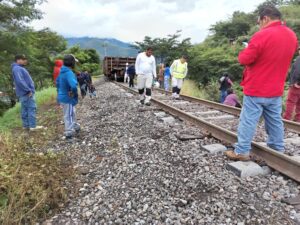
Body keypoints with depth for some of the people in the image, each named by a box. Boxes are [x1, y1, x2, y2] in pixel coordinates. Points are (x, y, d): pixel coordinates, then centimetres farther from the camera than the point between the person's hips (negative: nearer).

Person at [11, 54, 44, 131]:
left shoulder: (20, 68, 19)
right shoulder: (17, 69, -14)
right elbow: (19, 81, -26)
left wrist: (29, 90, 16)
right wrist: (28, 90, -23)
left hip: (25, 93, 10)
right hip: (26, 93, -10)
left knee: (25, 109, 13)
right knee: (32, 108, -8)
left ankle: (26, 125, 20)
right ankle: (33, 126, -5)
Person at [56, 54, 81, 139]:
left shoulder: (62, 72, 6)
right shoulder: (69, 73, -25)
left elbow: (57, 82, 23)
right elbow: (73, 85, -41)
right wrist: (74, 93, -23)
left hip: (62, 97, 9)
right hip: (68, 98, -9)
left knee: (72, 113, 24)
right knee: (68, 116, 4)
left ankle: (75, 127, 41)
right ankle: (69, 133, 18)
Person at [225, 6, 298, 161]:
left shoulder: (262, 35, -17)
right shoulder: (292, 36, 8)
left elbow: (244, 60, -15)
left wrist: (245, 51, 4)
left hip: (256, 89, -7)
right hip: (276, 89, 7)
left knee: (248, 121, -1)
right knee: (275, 121, 15)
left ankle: (242, 152, 5)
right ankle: (278, 150, 26)